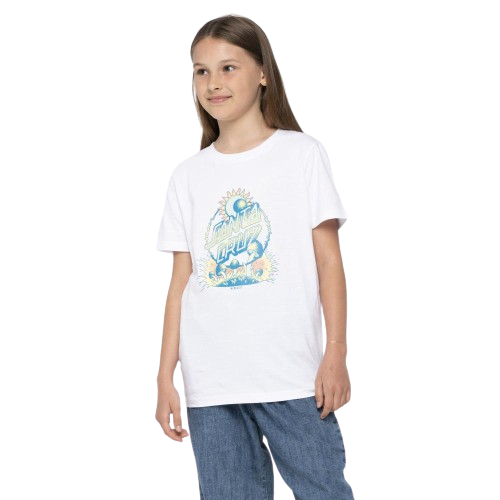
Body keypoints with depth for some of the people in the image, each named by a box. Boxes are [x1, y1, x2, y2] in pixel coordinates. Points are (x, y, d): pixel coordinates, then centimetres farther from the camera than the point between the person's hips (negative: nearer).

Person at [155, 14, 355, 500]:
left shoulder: (302, 154, 3)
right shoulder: (188, 175, 11)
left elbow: (328, 259, 1)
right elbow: (181, 280, 10)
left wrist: (335, 354, -6)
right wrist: (165, 377, 5)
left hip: (292, 377, -3)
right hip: (209, 385, 3)